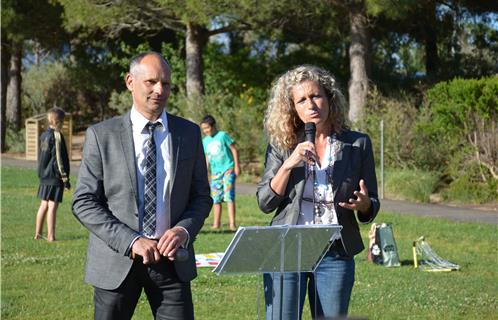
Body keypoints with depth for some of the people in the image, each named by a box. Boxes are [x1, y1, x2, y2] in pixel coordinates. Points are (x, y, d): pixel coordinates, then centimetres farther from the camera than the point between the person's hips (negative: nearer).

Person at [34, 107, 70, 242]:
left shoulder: (44, 135, 10)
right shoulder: (57, 136, -14)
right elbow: (59, 159, -15)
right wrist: (65, 177, -11)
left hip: (44, 175, 8)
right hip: (55, 176, -8)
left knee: (44, 204, 16)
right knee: (53, 205, -6)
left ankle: (38, 234, 21)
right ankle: (50, 236, -5)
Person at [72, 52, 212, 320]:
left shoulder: (189, 133, 7)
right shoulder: (101, 135, -2)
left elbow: (201, 197, 10)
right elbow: (83, 202, -5)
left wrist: (184, 230, -11)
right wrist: (131, 242, -16)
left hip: (171, 258, 2)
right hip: (117, 261, -2)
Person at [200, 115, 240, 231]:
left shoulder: (223, 135, -6)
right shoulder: (205, 141, 10)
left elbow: (233, 149, -4)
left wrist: (237, 166, -7)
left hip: (228, 169, -6)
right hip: (215, 172, 6)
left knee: (229, 196, -13)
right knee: (216, 198, 6)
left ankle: (232, 223, -16)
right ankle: (216, 222, 15)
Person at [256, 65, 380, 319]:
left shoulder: (358, 144, 4)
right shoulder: (282, 146, 4)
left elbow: (371, 209, 9)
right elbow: (265, 203, 0)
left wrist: (363, 205, -15)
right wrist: (289, 165, -13)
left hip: (335, 254, 1)